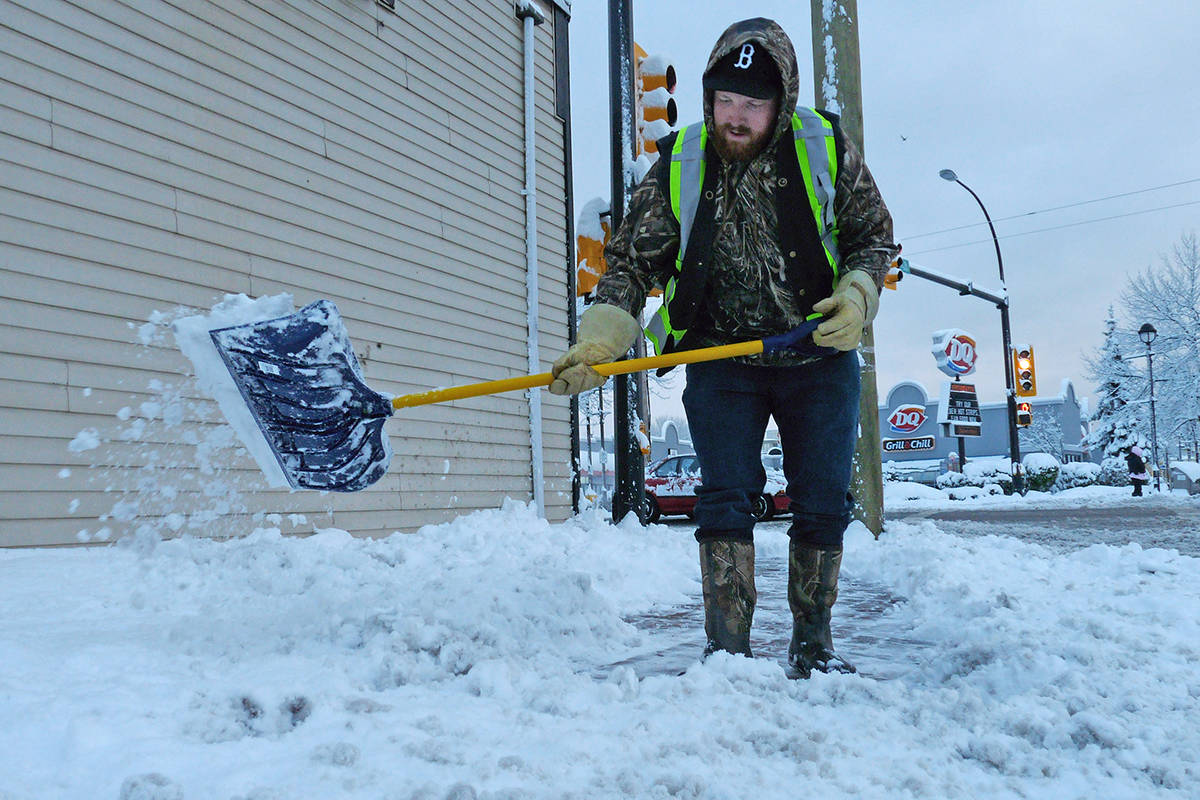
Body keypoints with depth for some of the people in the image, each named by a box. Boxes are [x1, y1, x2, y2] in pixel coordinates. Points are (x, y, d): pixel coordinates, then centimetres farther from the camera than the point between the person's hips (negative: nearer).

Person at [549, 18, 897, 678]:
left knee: (824, 504, 4)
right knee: (725, 498, -8)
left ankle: (812, 644, 21)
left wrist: (857, 297, -14)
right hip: (720, 361, -1)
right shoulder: (678, 165, -5)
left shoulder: (827, 149, -5)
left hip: (820, 359, 1)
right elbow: (633, 260, -3)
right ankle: (727, 648, 2)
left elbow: (873, 238, 6)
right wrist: (598, 341, -17)